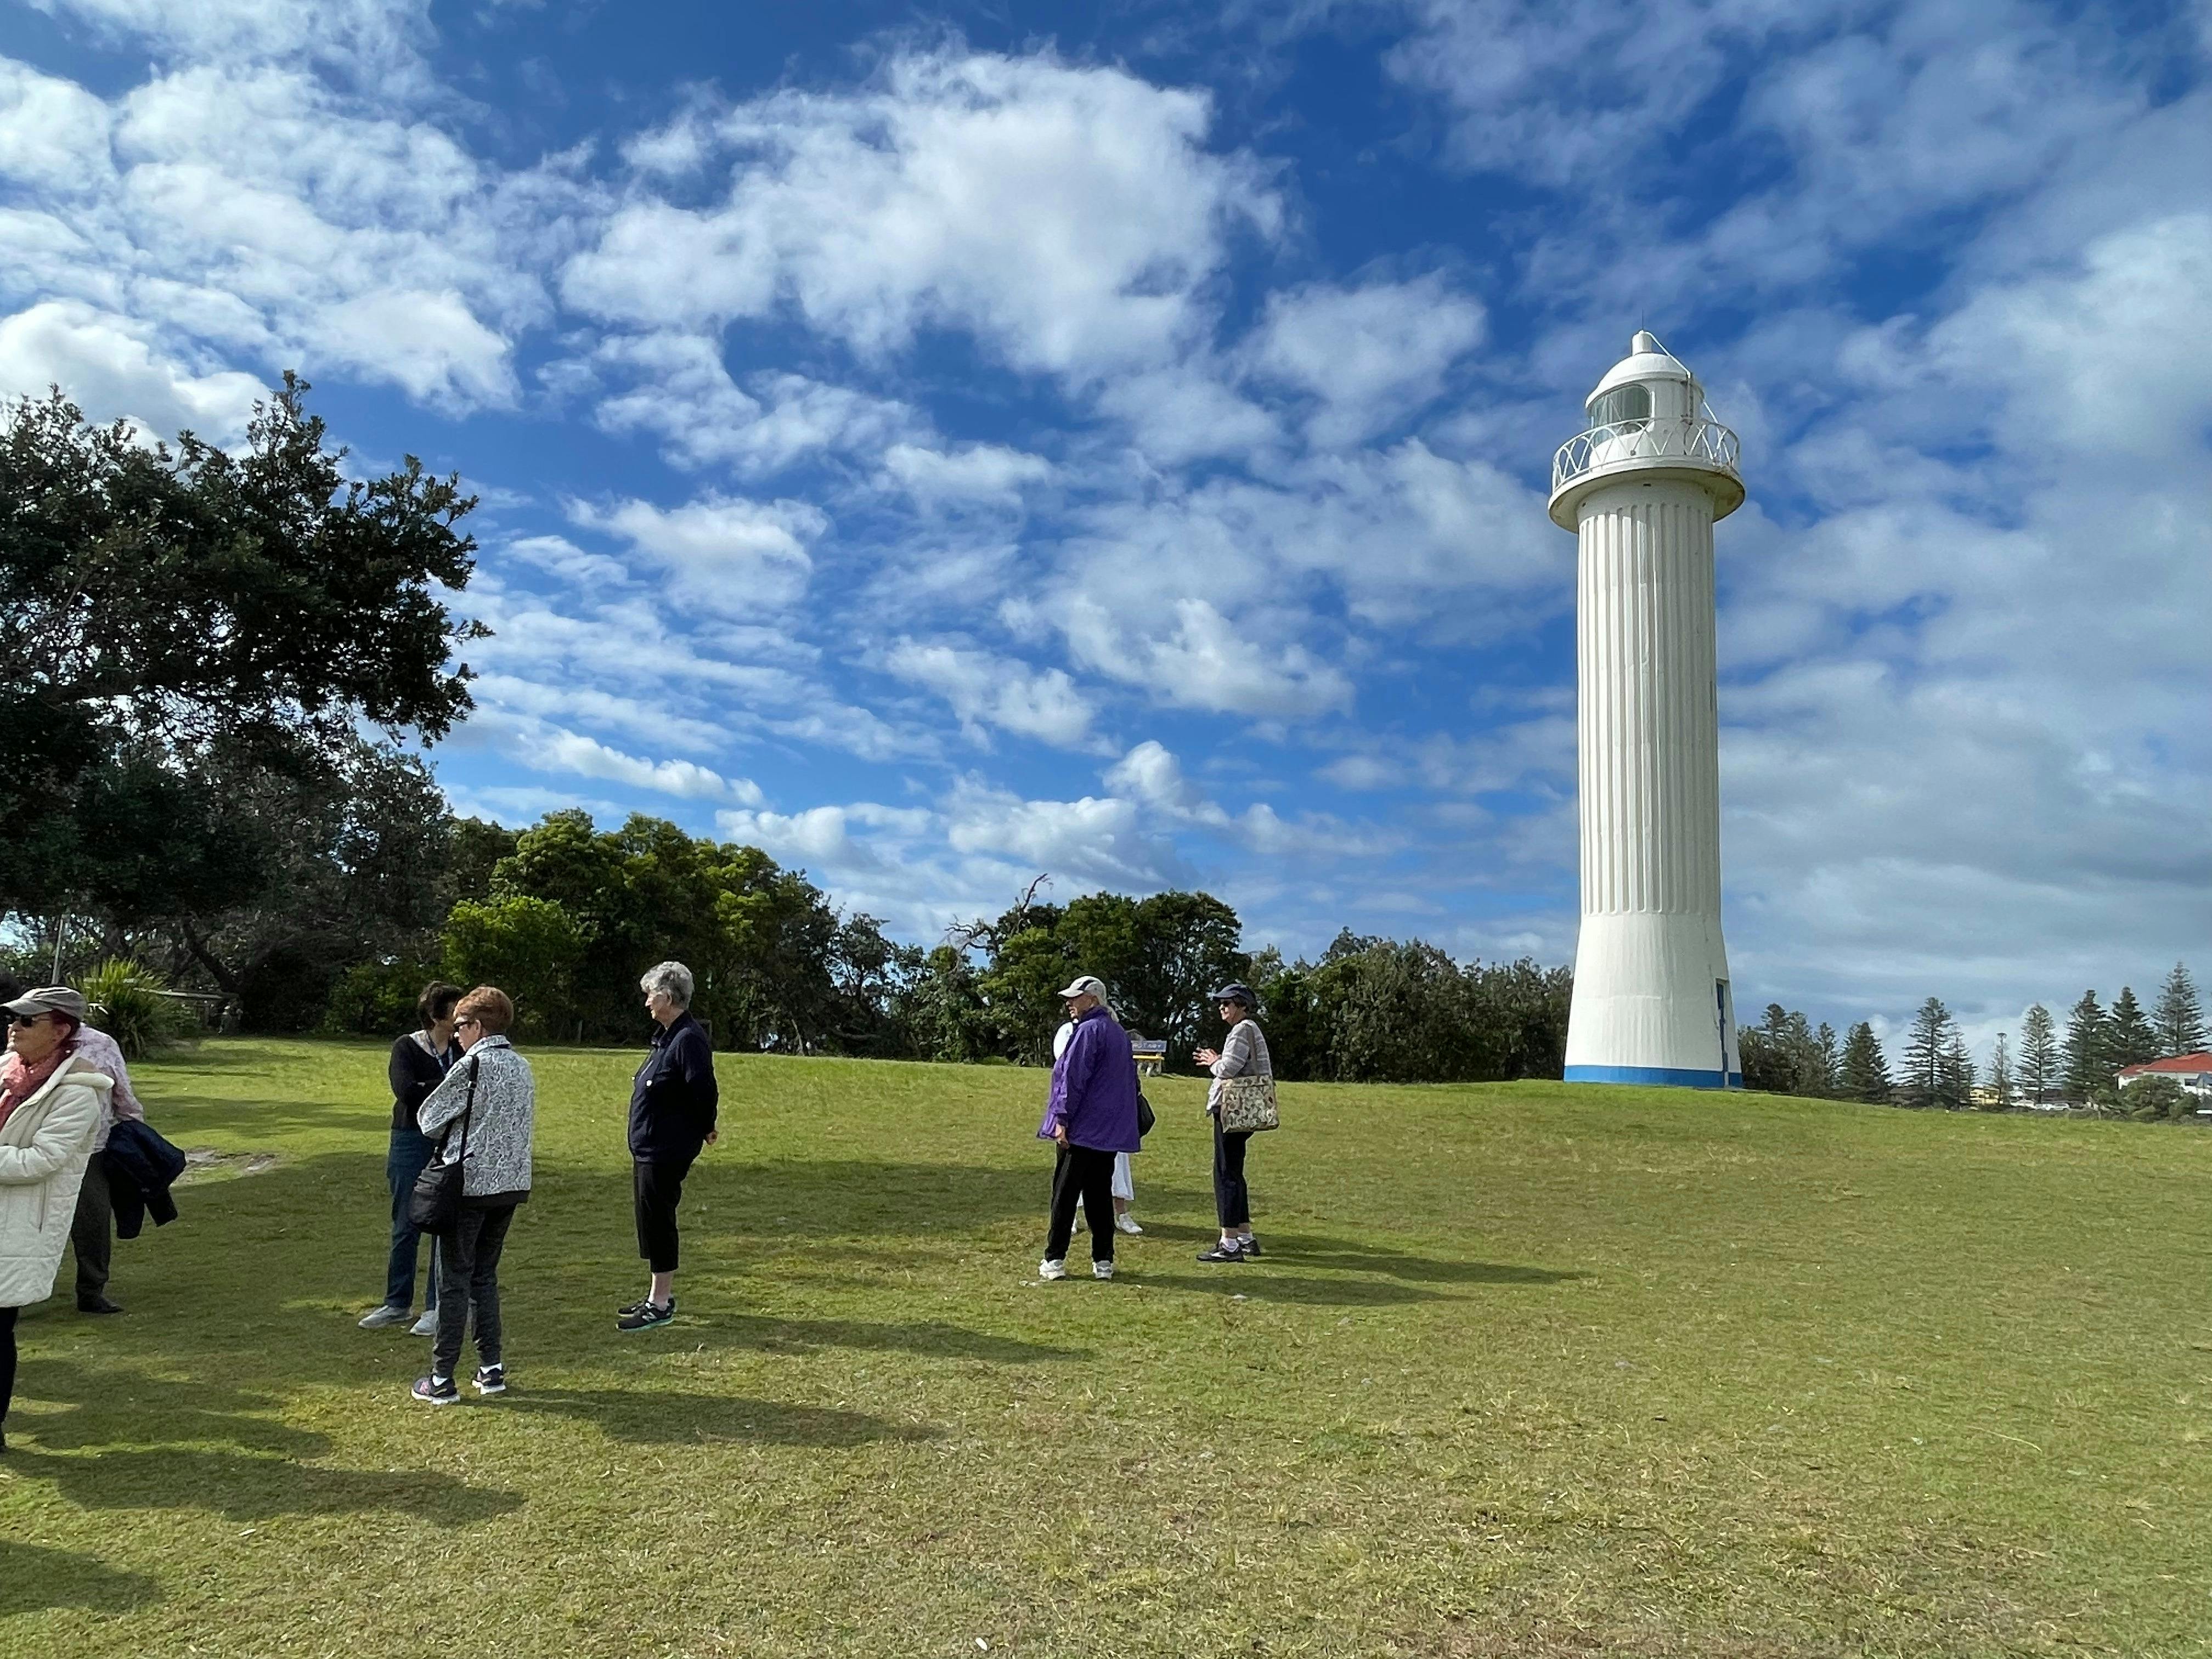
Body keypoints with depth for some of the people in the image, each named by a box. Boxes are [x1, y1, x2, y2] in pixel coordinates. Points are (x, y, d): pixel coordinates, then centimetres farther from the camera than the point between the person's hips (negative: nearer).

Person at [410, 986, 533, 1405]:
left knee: (454, 1281, 2)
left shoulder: (472, 1065, -13)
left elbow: (429, 1118, -5)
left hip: (469, 1184, -6)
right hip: (511, 1183, 7)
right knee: (486, 1276, 17)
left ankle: (442, 1380, 8)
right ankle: (492, 1369, 19)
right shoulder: (523, 1068, 8)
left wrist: (449, 1132, 17)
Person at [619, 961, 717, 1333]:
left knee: (657, 1222, -3)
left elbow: (705, 1093, -24)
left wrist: (704, 1129, -9)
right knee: (653, 1221, 17)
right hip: (648, 1148, 10)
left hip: (667, 1152, -10)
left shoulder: (688, 1039, -20)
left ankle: (660, 1305, 7)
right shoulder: (667, 1036, 12)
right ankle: (662, 1295, 29)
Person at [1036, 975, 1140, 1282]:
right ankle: (1103, 1262, 10)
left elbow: (1074, 1079, -17)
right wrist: (1126, 1121, 21)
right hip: (1111, 1131, 8)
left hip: (1081, 1130, -8)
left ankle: (1054, 1260, 1)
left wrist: (1062, 1120, -16)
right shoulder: (1120, 1033, 15)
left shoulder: (1089, 1031, -12)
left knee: (1065, 1194, -1)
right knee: (1100, 1196, 10)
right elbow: (1131, 1079, 19)